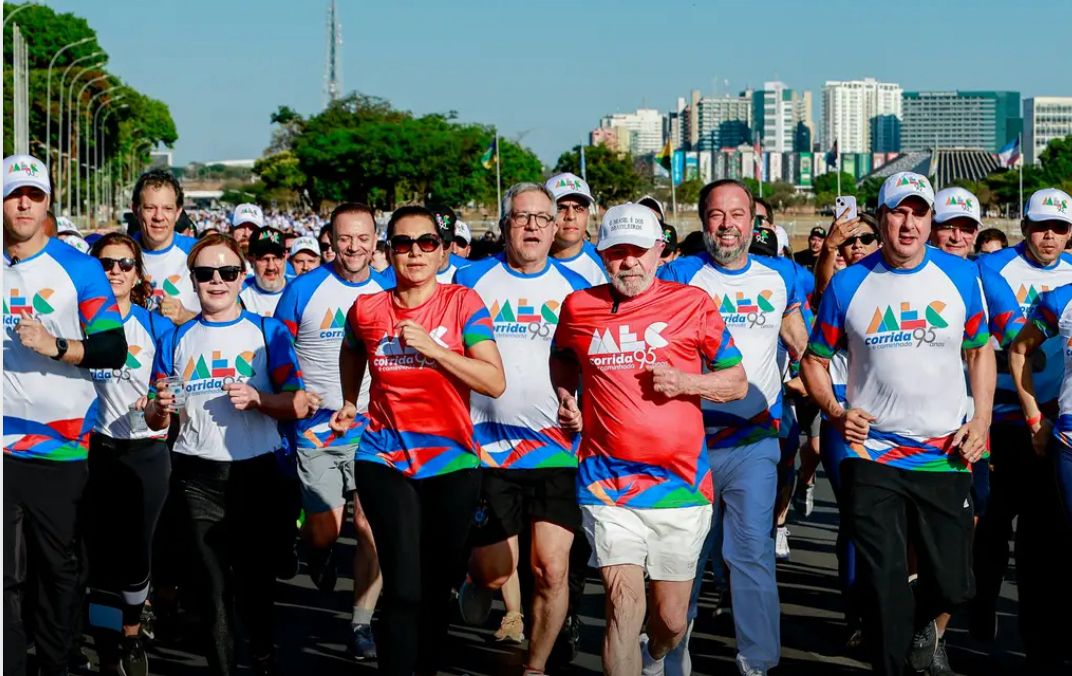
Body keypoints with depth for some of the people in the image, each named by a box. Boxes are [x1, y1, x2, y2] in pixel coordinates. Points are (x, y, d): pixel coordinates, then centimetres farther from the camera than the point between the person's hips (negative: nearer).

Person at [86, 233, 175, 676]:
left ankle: (131, 638, 22)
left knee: (136, 549, 3)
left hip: (146, 452, -1)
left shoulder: (157, 327, -2)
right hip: (95, 451, 1)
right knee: (101, 550, 4)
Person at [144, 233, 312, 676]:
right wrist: (161, 408, -11)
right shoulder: (177, 340, 10)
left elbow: (299, 405, -1)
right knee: (212, 584, 3)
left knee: (257, 574, 4)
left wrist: (257, 398, -18)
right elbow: (155, 420, 11)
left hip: (256, 470, -1)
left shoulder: (268, 332, 5)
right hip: (198, 477, 1)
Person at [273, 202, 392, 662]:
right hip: (317, 428, -1)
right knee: (325, 530, -5)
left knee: (372, 529, -3)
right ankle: (319, 553, 32)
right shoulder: (304, 289, -2)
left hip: (373, 429, 1)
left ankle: (362, 624, 9)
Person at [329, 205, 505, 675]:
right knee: (403, 588, -12)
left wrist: (432, 348, -20)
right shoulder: (367, 310, 1)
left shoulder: (463, 303, -5)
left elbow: (495, 382, -14)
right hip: (385, 462, 0)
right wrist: (349, 403, 18)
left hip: (452, 463, 0)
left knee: (437, 586, 10)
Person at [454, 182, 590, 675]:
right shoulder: (472, 280, 3)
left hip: (558, 449, 0)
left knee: (552, 570, -5)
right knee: (494, 570, 5)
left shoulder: (574, 288, 6)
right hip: (489, 447, 0)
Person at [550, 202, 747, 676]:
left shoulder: (691, 303, 1)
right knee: (624, 602, -16)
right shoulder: (579, 307, 6)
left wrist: (685, 382, -12)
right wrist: (565, 397, 10)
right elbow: (562, 358, 29)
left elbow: (737, 382, 5)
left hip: (680, 482, 0)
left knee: (671, 621, 10)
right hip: (608, 482, 0)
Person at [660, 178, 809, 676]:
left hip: (753, 441, 1)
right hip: (688, 436, -1)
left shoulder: (779, 277, 9)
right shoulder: (678, 276, 1)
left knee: (751, 550, -5)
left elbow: (802, 349, 14)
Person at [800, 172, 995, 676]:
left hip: (945, 458, 1)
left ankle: (922, 620, 39)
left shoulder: (960, 276, 3)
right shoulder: (848, 284, -1)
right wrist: (836, 412, -9)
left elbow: (980, 350, 13)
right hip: (871, 456, -1)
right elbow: (815, 358, 8)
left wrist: (981, 420, 1)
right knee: (882, 586, 0)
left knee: (953, 583, 5)